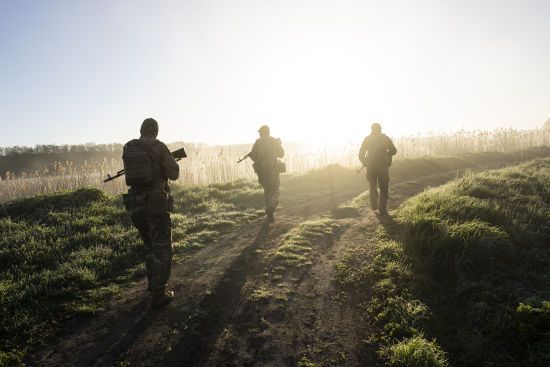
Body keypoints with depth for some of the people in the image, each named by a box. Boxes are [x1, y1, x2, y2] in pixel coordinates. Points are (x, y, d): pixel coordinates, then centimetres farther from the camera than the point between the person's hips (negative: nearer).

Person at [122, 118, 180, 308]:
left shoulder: (127, 148, 6)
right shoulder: (159, 147, -9)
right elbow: (174, 173, -5)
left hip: (134, 202, 5)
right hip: (156, 202, -5)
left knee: (150, 245, 23)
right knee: (162, 248, 3)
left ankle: (153, 282, 34)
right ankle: (159, 293, 1)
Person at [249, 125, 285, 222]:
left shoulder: (257, 143, 1)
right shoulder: (275, 141, 1)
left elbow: (253, 157, -5)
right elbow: (281, 154, 9)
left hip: (261, 170, 1)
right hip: (273, 169, -1)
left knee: (267, 190, 17)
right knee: (274, 190, 5)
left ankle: (270, 213, 18)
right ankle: (271, 207, -23)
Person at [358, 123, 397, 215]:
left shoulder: (367, 139, 4)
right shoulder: (385, 138, 1)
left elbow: (361, 155, 0)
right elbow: (393, 150, -3)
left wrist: (365, 163, 17)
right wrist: (385, 154, 15)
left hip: (370, 167, 2)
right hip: (382, 166, -1)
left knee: (373, 187, 21)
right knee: (383, 188, 7)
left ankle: (374, 205, 26)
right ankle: (382, 209, 1)